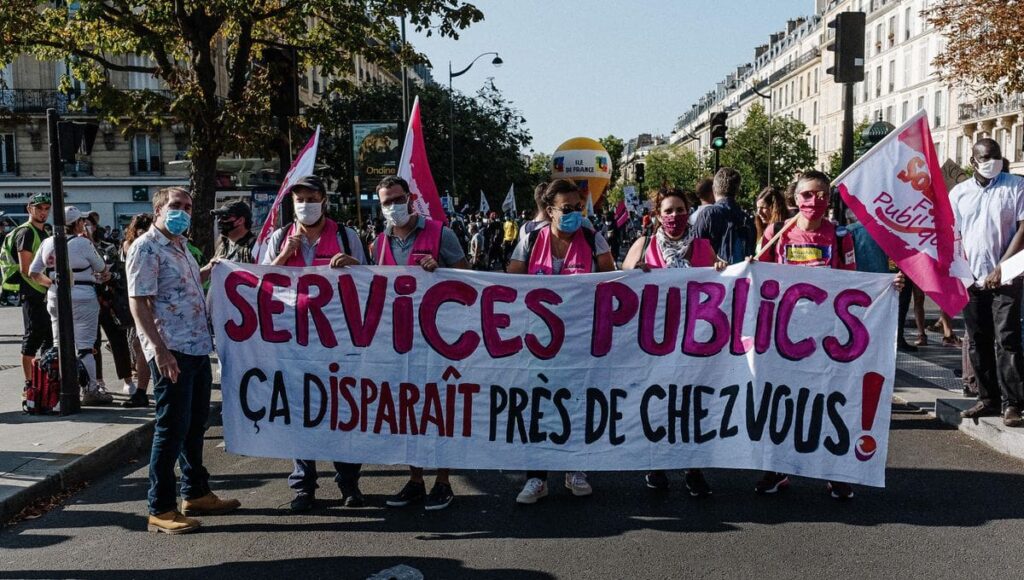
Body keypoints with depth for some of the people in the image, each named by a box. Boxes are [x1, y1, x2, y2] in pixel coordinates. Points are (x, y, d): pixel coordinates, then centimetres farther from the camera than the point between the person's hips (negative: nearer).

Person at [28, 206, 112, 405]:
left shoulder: (47, 243, 5)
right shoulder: (83, 243, -12)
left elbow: (33, 273, 8)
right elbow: (102, 269, 0)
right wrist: (104, 275, 22)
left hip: (55, 299, 6)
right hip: (82, 299, -6)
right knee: (85, 345, -2)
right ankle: (90, 389, 1)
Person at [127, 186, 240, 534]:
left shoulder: (180, 246, 18)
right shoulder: (147, 247, -9)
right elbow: (138, 302, -16)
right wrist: (159, 349, -23)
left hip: (198, 347, 9)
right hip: (171, 351, -9)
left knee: (196, 423, 17)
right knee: (172, 428, -4)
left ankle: (196, 493, 30)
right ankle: (161, 510, 6)